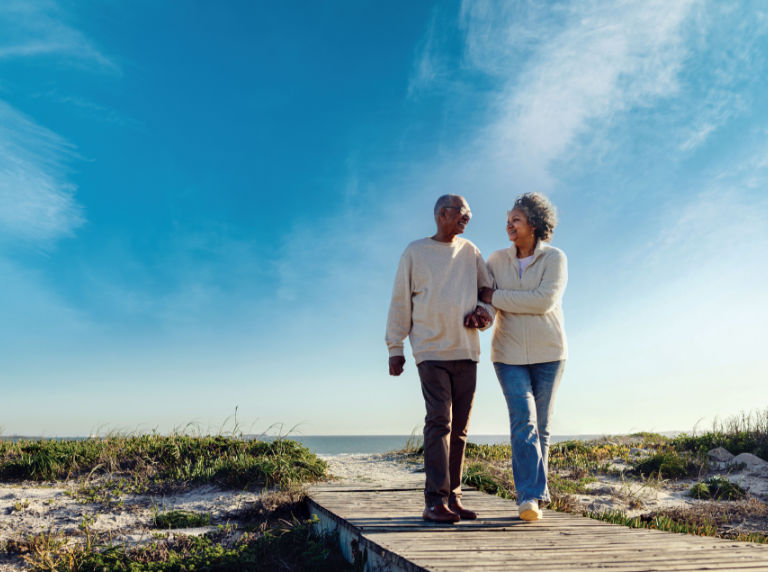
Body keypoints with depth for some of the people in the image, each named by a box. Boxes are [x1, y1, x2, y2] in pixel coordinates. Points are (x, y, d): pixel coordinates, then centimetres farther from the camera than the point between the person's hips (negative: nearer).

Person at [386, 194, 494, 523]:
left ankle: (453, 498, 14)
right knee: (438, 422, -13)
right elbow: (400, 302, 4)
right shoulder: (415, 252, 4)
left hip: (466, 351, 4)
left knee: (459, 428, 6)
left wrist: (484, 313, -3)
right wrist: (395, 348, -1)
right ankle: (435, 502, -11)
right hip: (431, 351, -4)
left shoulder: (470, 252, 14)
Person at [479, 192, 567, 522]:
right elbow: (479, 295, 4)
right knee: (523, 420, -14)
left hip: (547, 353, -1)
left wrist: (496, 297, -19)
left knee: (540, 426, 6)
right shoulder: (497, 260, 3)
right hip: (509, 354, 1)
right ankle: (531, 497, -16)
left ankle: (529, 493, 21)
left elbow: (544, 301, -22)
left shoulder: (555, 258, -8)